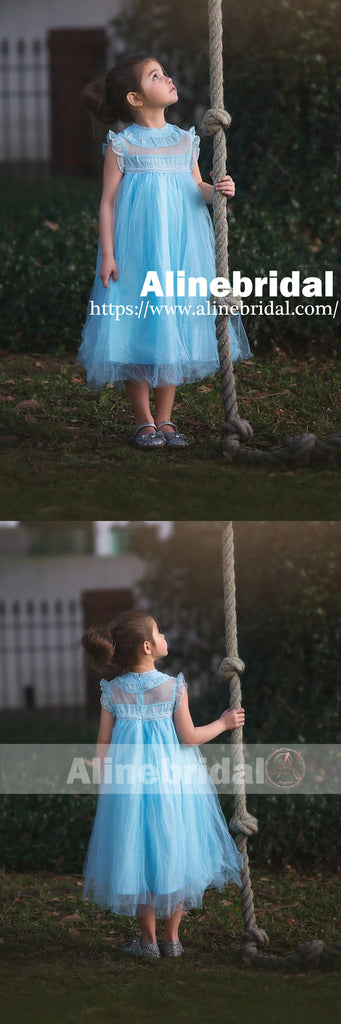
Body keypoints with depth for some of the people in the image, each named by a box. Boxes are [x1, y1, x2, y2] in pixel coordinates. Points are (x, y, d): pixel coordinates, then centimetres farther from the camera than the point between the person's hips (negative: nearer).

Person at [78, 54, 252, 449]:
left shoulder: (185, 141, 8)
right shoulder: (122, 145, -4)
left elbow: (197, 189, 15)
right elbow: (108, 202, -4)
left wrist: (217, 190, -8)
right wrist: (107, 255, -9)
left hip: (180, 250, 4)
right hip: (137, 253, -4)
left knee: (175, 330, 6)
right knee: (138, 333, -2)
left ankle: (165, 419, 15)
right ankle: (144, 421, 9)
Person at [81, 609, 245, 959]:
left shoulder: (113, 691, -4)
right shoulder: (173, 687, -12)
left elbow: (103, 744, 0)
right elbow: (188, 737, -9)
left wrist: (105, 785, 12)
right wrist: (223, 723, 6)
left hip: (129, 780, 2)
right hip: (172, 780, -1)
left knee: (138, 855, 11)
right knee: (173, 852, 11)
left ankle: (148, 940, 14)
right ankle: (171, 938, 16)